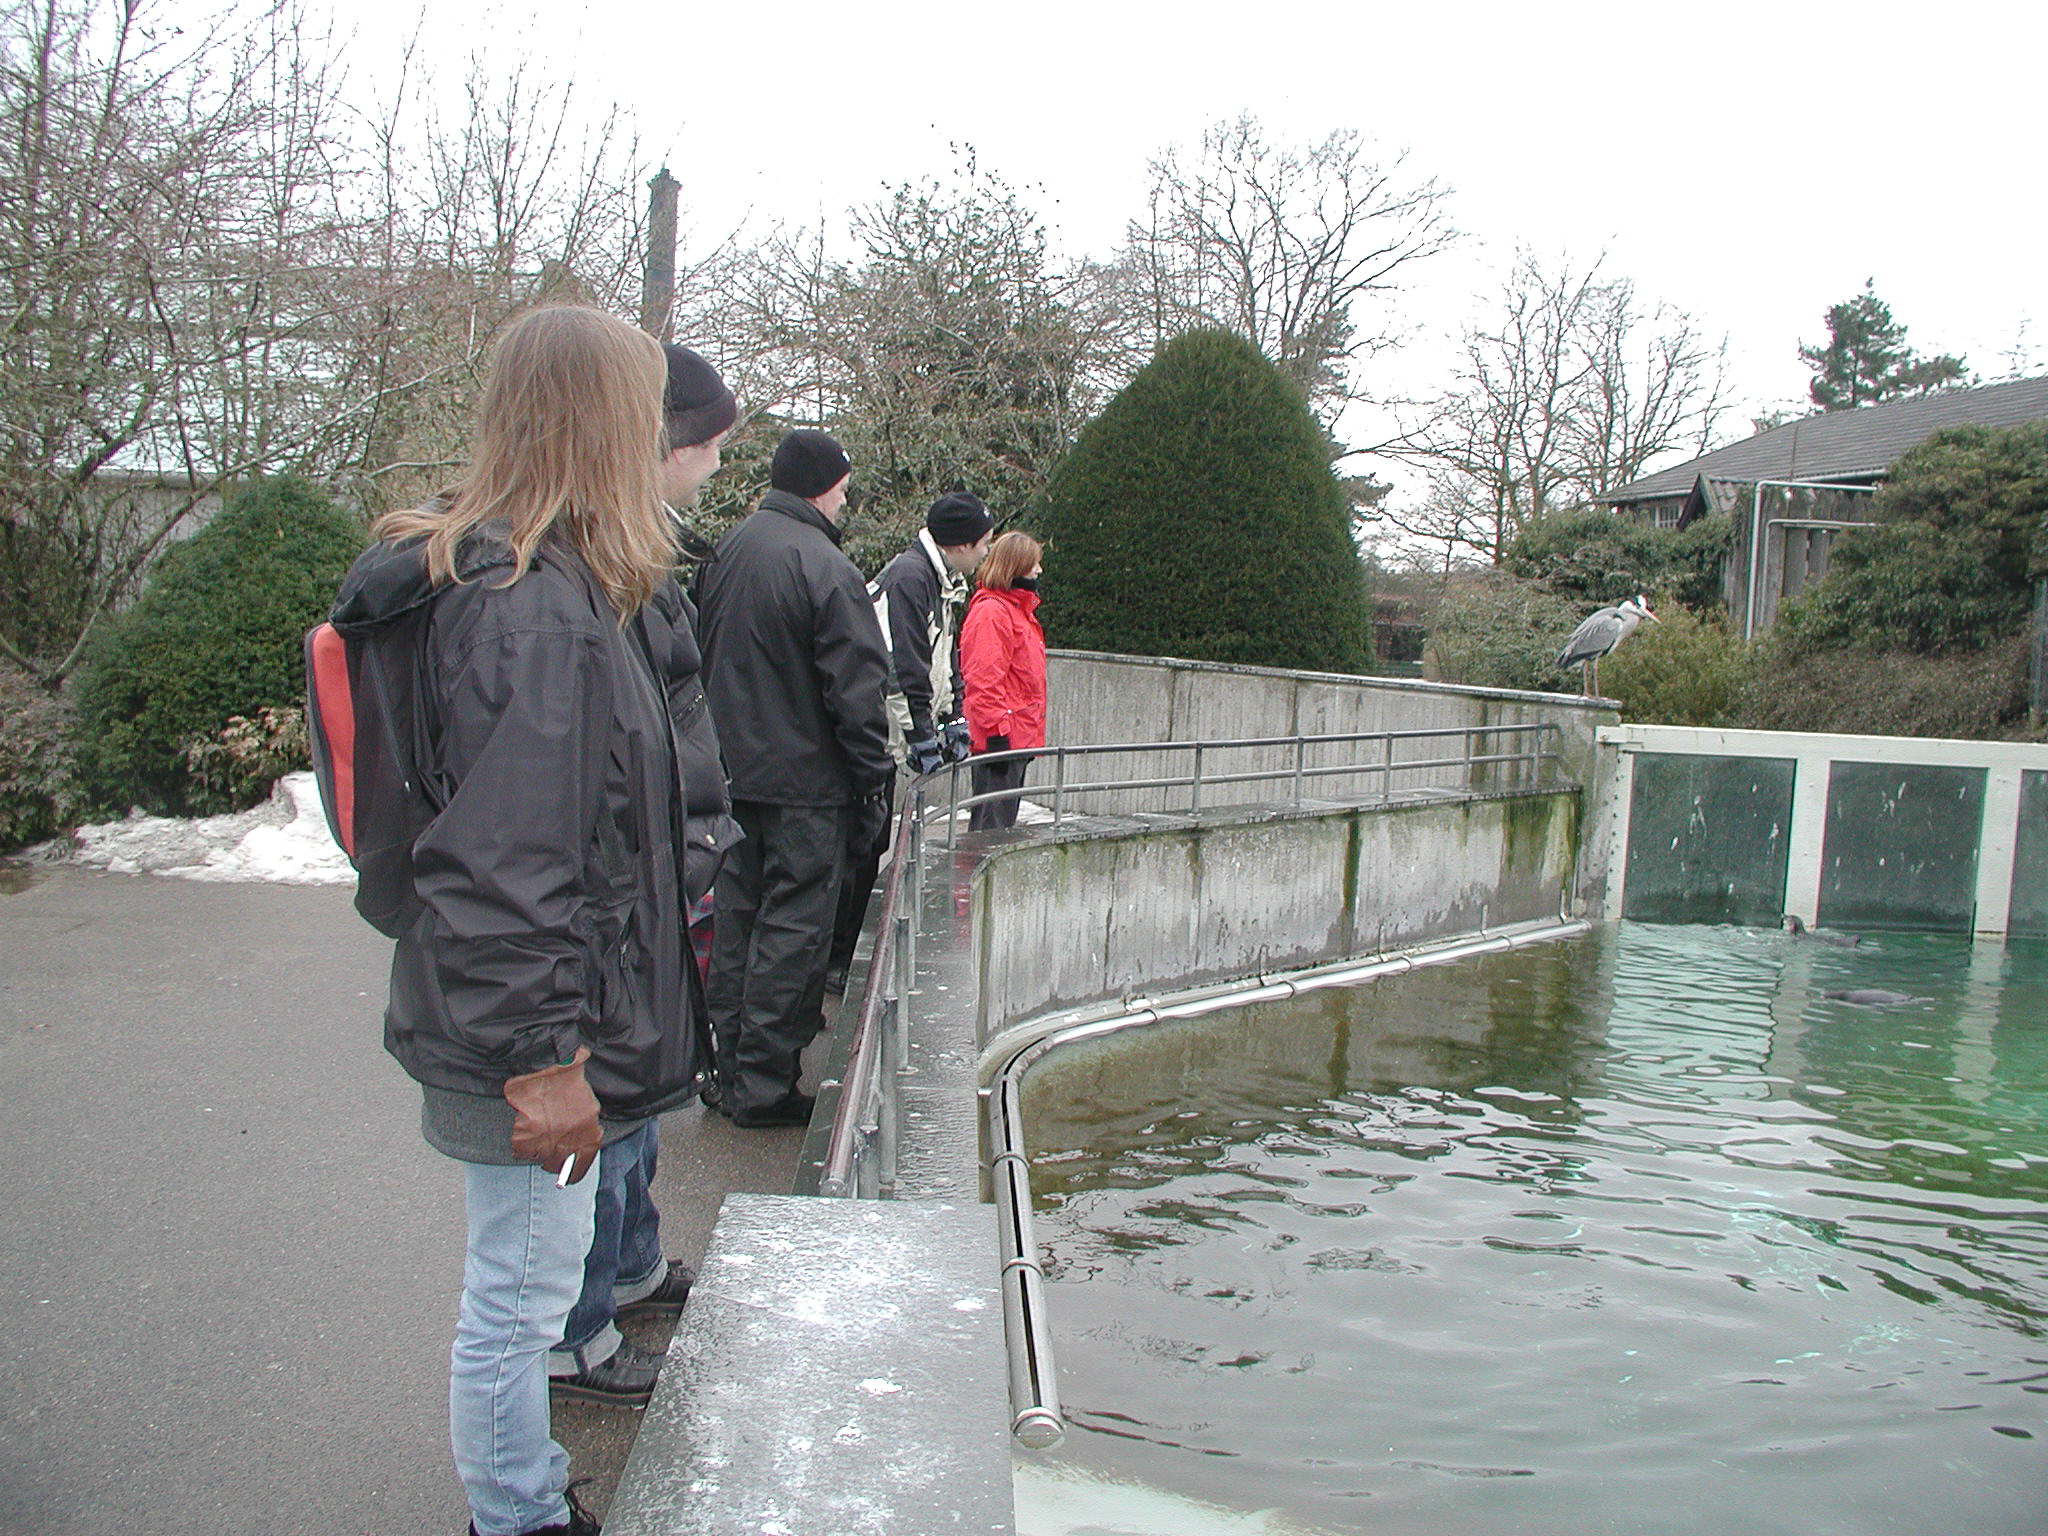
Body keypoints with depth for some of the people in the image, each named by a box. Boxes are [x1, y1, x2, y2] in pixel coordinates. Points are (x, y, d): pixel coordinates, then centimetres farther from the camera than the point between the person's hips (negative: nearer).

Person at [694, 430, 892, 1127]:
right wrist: (874, 782, -9)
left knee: (737, 919, 16)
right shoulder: (825, 568, -16)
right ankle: (764, 1087, 8)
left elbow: (697, 661, 16)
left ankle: (730, 1071, 26)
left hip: (732, 775, 8)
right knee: (793, 929, 1)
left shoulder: (724, 552, 9)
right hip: (804, 783, -8)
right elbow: (856, 688, -17)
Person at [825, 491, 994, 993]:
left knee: (873, 845, 14)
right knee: (860, 849, -4)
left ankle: (845, 954, 24)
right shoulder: (907, 577, -17)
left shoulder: (943, 583, 15)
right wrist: (921, 736, -19)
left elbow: (944, 663, 22)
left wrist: (952, 724, 17)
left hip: (891, 741, 10)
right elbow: (903, 668, -22)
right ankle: (835, 963, 5)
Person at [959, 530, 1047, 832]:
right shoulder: (991, 612, -14)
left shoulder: (1021, 609, 19)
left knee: (1005, 821, 15)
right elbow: (983, 680, -20)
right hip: (1002, 739, -10)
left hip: (1019, 737, 11)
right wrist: (997, 731, -22)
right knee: (991, 824, -8)